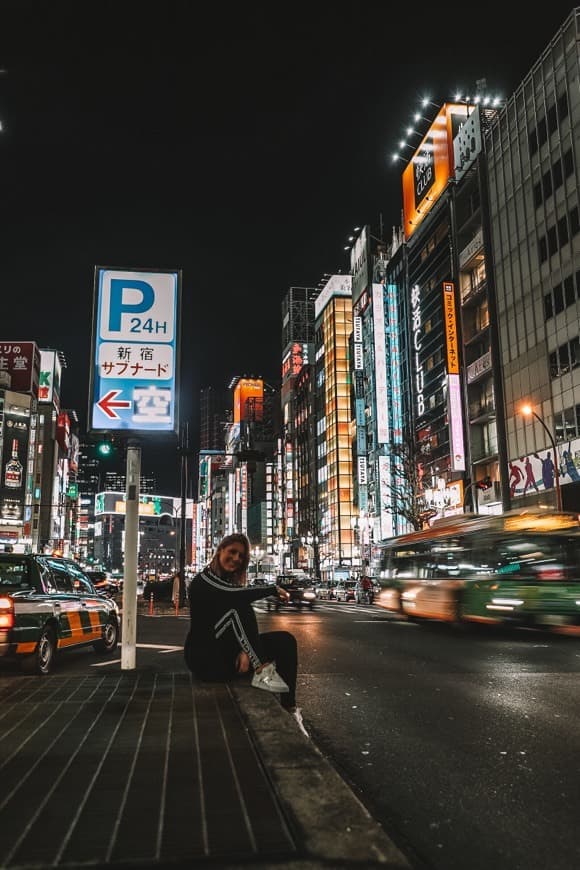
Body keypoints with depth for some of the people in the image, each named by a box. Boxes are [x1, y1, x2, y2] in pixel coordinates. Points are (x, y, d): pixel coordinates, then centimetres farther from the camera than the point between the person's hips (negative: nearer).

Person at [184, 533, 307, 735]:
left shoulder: (233, 582, 13)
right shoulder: (204, 580, -10)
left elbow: (247, 622, -1)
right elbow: (235, 595, -31)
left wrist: (247, 650, -21)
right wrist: (273, 588, -19)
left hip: (228, 654, 8)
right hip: (204, 657, -8)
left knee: (285, 641, -10)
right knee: (237, 608, -28)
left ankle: (289, 708, -14)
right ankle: (262, 671, -29)